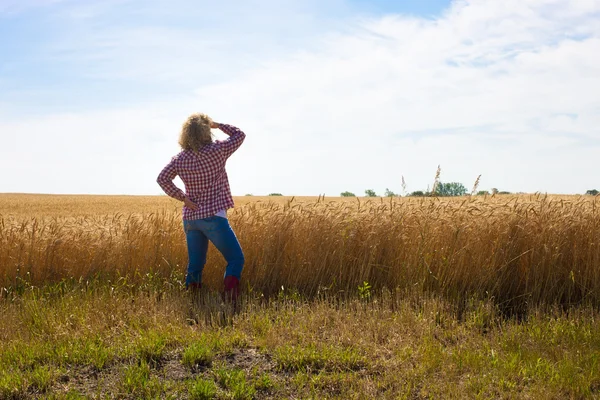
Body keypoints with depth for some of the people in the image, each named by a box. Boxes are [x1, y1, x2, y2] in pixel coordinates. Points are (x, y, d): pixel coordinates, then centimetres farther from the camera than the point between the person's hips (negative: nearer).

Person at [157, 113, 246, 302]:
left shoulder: (180, 159, 4)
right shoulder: (216, 151, -8)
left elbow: (162, 178, -7)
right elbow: (239, 135, 6)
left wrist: (182, 197, -5)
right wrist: (217, 125, 14)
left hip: (190, 218, 6)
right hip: (213, 216, -5)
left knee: (195, 265, 15)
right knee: (236, 258, 1)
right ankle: (230, 299, -16)